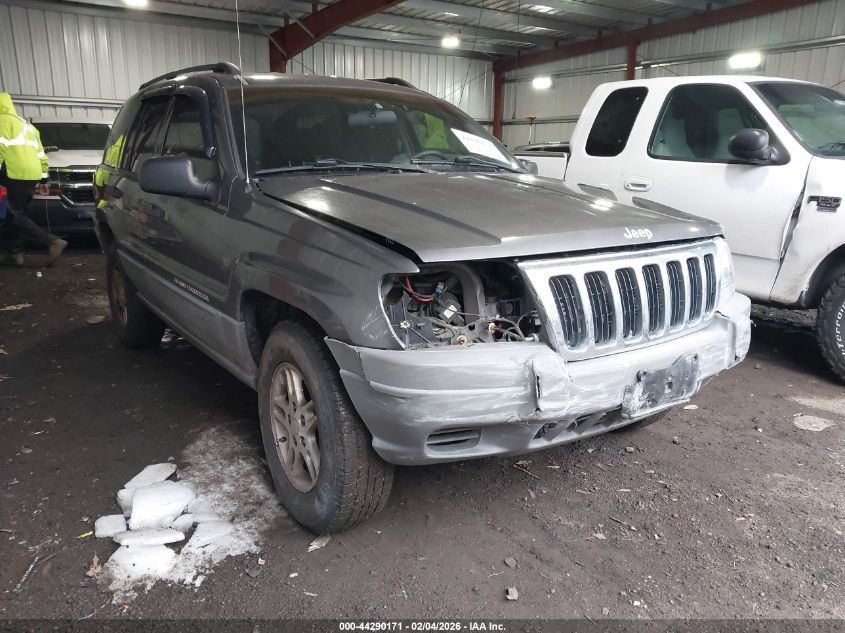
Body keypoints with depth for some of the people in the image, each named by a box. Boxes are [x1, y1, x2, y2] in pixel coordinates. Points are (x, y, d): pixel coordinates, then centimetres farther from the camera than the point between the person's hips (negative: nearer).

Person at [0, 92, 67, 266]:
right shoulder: (27, 125, 26)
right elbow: (41, 155, 27)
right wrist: (43, 179, 28)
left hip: (16, 175, -9)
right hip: (33, 175, 9)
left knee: (14, 216, -7)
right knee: (15, 213, 14)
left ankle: (52, 242, -17)